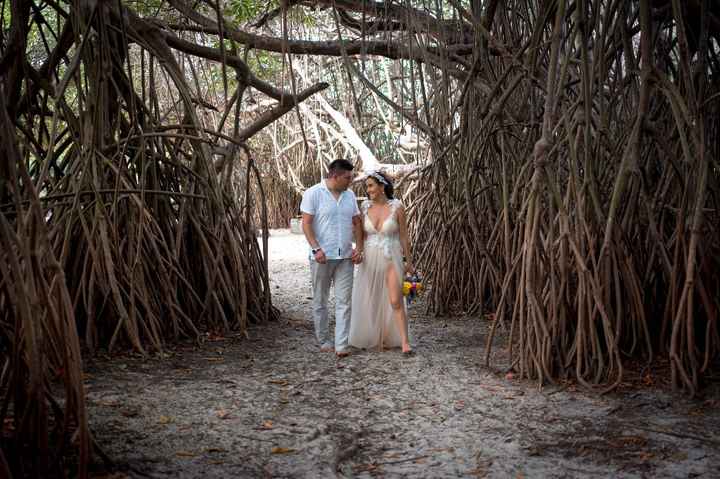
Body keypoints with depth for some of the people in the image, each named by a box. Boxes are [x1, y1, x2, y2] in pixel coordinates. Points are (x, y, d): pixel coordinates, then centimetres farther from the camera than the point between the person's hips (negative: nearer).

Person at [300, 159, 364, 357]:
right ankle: (323, 341, 20)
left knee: (344, 301, -2)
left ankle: (341, 345, -1)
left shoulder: (349, 195, 10)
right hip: (322, 257, -4)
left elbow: (356, 223, 14)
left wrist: (358, 248, 3)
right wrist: (316, 249, -19)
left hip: (345, 257, 4)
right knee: (320, 301, 7)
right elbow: (306, 224, -10)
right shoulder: (313, 194, -7)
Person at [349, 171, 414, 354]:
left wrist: (408, 262, 4)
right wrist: (358, 252, -5)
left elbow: (404, 236, 0)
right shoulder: (365, 207, 2)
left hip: (392, 258, -3)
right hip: (370, 259, 3)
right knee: (373, 301, 8)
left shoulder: (396, 207, -6)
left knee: (395, 301, -12)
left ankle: (404, 342, -8)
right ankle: (378, 338, 22)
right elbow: (362, 235, 9)